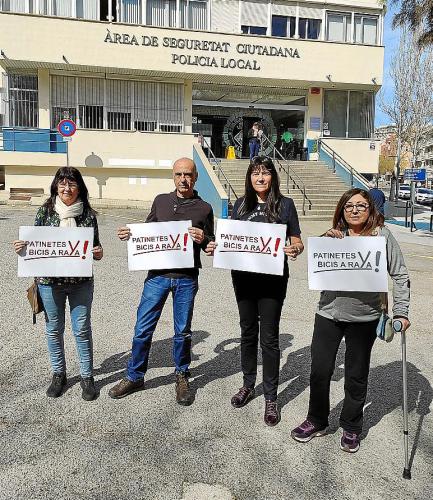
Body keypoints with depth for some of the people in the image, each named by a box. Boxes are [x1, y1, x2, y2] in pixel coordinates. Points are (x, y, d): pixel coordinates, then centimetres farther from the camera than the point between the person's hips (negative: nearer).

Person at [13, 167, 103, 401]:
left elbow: (96, 247, 6)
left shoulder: (88, 214, -1)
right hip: (49, 281, 1)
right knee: (54, 329, 13)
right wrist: (22, 246, -14)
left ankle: (87, 376, 23)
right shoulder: (45, 211, -1)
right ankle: (58, 374, 33)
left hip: (81, 282, -1)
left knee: (82, 329, 6)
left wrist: (98, 253, -16)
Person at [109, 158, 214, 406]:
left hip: (186, 279, -1)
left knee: (183, 331, 10)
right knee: (143, 329, 6)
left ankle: (182, 377, 31)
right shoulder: (161, 201, 8)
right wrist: (130, 235, -3)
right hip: (157, 274, 2)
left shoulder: (204, 208, 2)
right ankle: (134, 377, 24)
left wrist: (203, 239, -15)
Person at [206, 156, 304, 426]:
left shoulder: (285, 204, -3)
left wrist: (295, 249, -24)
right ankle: (248, 385, 34)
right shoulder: (241, 204, 7)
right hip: (243, 276, 4)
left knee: (269, 337, 3)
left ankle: (271, 397, 17)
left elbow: (297, 242, -2)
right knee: (248, 332, 16)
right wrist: (215, 248, -8)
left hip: (272, 279, -3)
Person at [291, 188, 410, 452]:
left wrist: (401, 311, -7)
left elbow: (400, 275, 0)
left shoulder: (382, 235, -2)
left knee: (357, 375, 13)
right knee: (319, 370, 7)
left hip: (364, 317, -2)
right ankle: (317, 421, 29)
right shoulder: (334, 235, 5)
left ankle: (351, 428, 33)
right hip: (329, 312, 2)